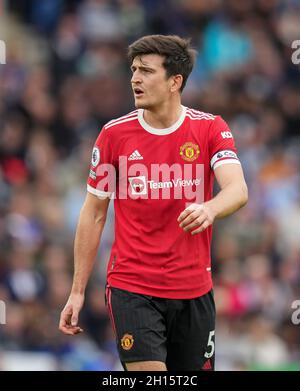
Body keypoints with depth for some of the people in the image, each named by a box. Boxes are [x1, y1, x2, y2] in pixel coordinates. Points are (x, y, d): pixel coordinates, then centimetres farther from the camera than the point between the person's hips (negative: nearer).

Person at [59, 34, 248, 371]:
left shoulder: (210, 129, -2)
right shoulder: (114, 134, 0)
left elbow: (237, 190, -17)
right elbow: (93, 213, 5)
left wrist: (208, 209, -41)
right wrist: (77, 291, 2)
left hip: (194, 291, 1)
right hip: (131, 289, -1)